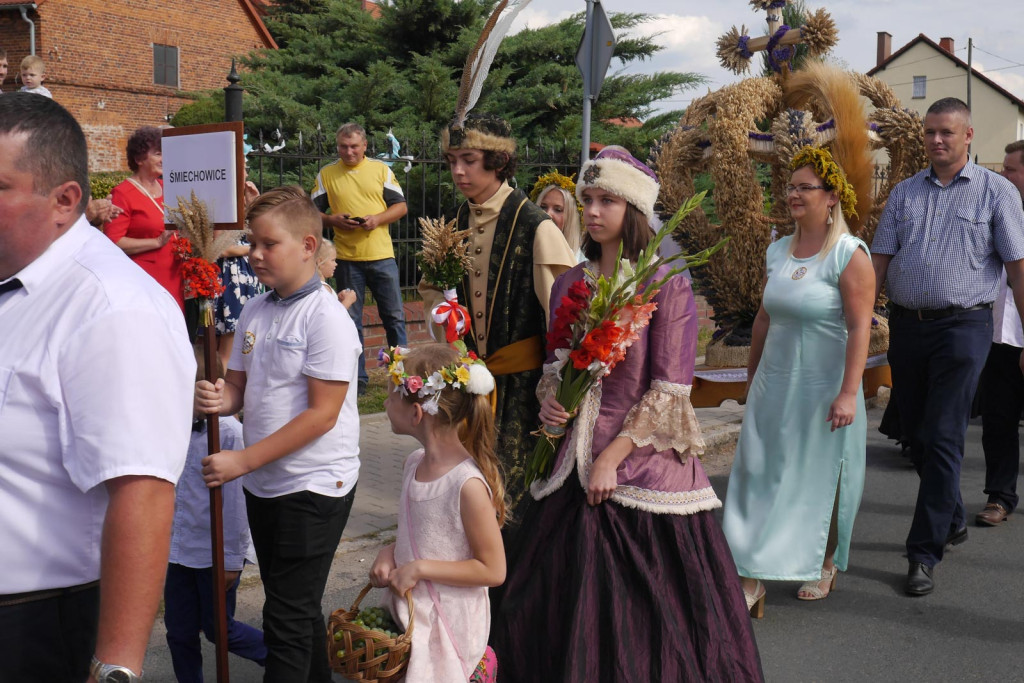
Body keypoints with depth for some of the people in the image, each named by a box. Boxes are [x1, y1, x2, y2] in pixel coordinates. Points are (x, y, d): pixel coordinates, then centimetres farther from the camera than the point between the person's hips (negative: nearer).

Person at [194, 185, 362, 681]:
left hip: (314, 485, -7)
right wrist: (220, 398, -11)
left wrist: (243, 460, -19)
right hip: (262, 483, 7)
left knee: (287, 618, -1)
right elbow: (239, 384, 14)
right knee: (296, 607, 19)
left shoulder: (326, 316, -15)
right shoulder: (253, 311, 6)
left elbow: (322, 414, -19)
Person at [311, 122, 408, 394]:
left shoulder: (381, 169, 6)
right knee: (351, 320, 5)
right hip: (347, 258, 0)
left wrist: (378, 219, -12)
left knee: (394, 316, 5)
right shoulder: (326, 174, 6)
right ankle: (358, 378, 14)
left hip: (381, 255, 0)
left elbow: (401, 206, 5)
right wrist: (333, 220, -12)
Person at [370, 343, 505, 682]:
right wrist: (389, 553, -2)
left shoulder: (468, 484, -22)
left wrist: (420, 568, -19)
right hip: (408, 614, 7)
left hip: (449, 626, -7)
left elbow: (493, 570, -18)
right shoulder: (415, 464, 2)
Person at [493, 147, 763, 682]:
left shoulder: (666, 286, -8)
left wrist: (612, 457, -14)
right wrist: (549, 401, -4)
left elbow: (668, 393, -11)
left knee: (645, 612, 2)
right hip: (577, 458, 5)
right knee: (561, 606, 12)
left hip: (642, 460, -5)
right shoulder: (570, 283, 8)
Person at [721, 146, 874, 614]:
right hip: (775, 383, 5)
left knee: (822, 479, 9)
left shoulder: (849, 254, -11)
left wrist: (849, 391, -23)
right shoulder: (777, 251, 8)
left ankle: (825, 566, 31)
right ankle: (751, 581, 4)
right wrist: (752, 374, 19)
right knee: (759, 475, 0)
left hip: (823, 388, -5)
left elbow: (859, 326, -17)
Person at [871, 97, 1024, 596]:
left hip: (962, 325, -4)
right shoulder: (904, 193, 11)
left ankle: (924, 552, -1)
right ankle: (952, 519, 35)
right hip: (906, 325, 5)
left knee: (942, 438, -7)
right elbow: (879, 262, 8)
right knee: (916, 435, 12)